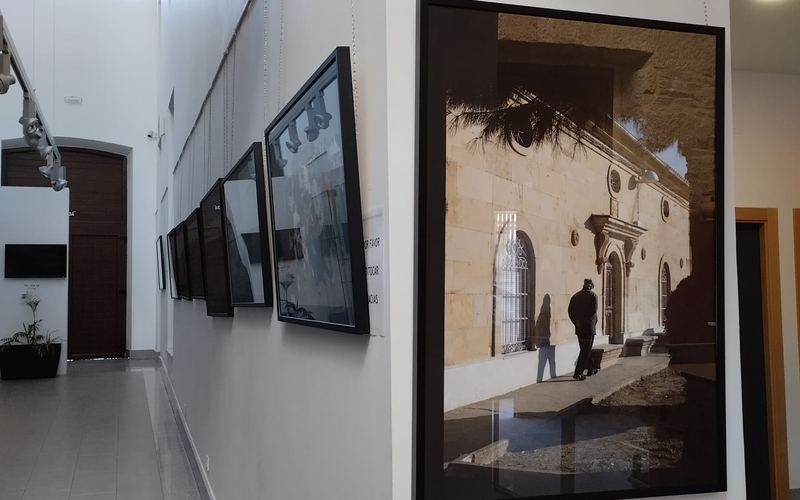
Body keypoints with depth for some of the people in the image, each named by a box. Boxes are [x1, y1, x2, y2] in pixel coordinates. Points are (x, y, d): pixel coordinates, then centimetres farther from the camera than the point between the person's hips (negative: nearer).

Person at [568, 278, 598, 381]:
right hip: (588, 327, -6)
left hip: (579, 328, 6)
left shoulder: (576, 296, 8)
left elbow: (570, 311, 3)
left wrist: (576, 322, 4)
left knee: (585, 349, 19)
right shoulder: (593, 296, -7)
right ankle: (578, 373, -7)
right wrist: (594, 322, -4)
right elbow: (594, 311, -16)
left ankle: (590, 369, 32)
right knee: (586, 350, -2)